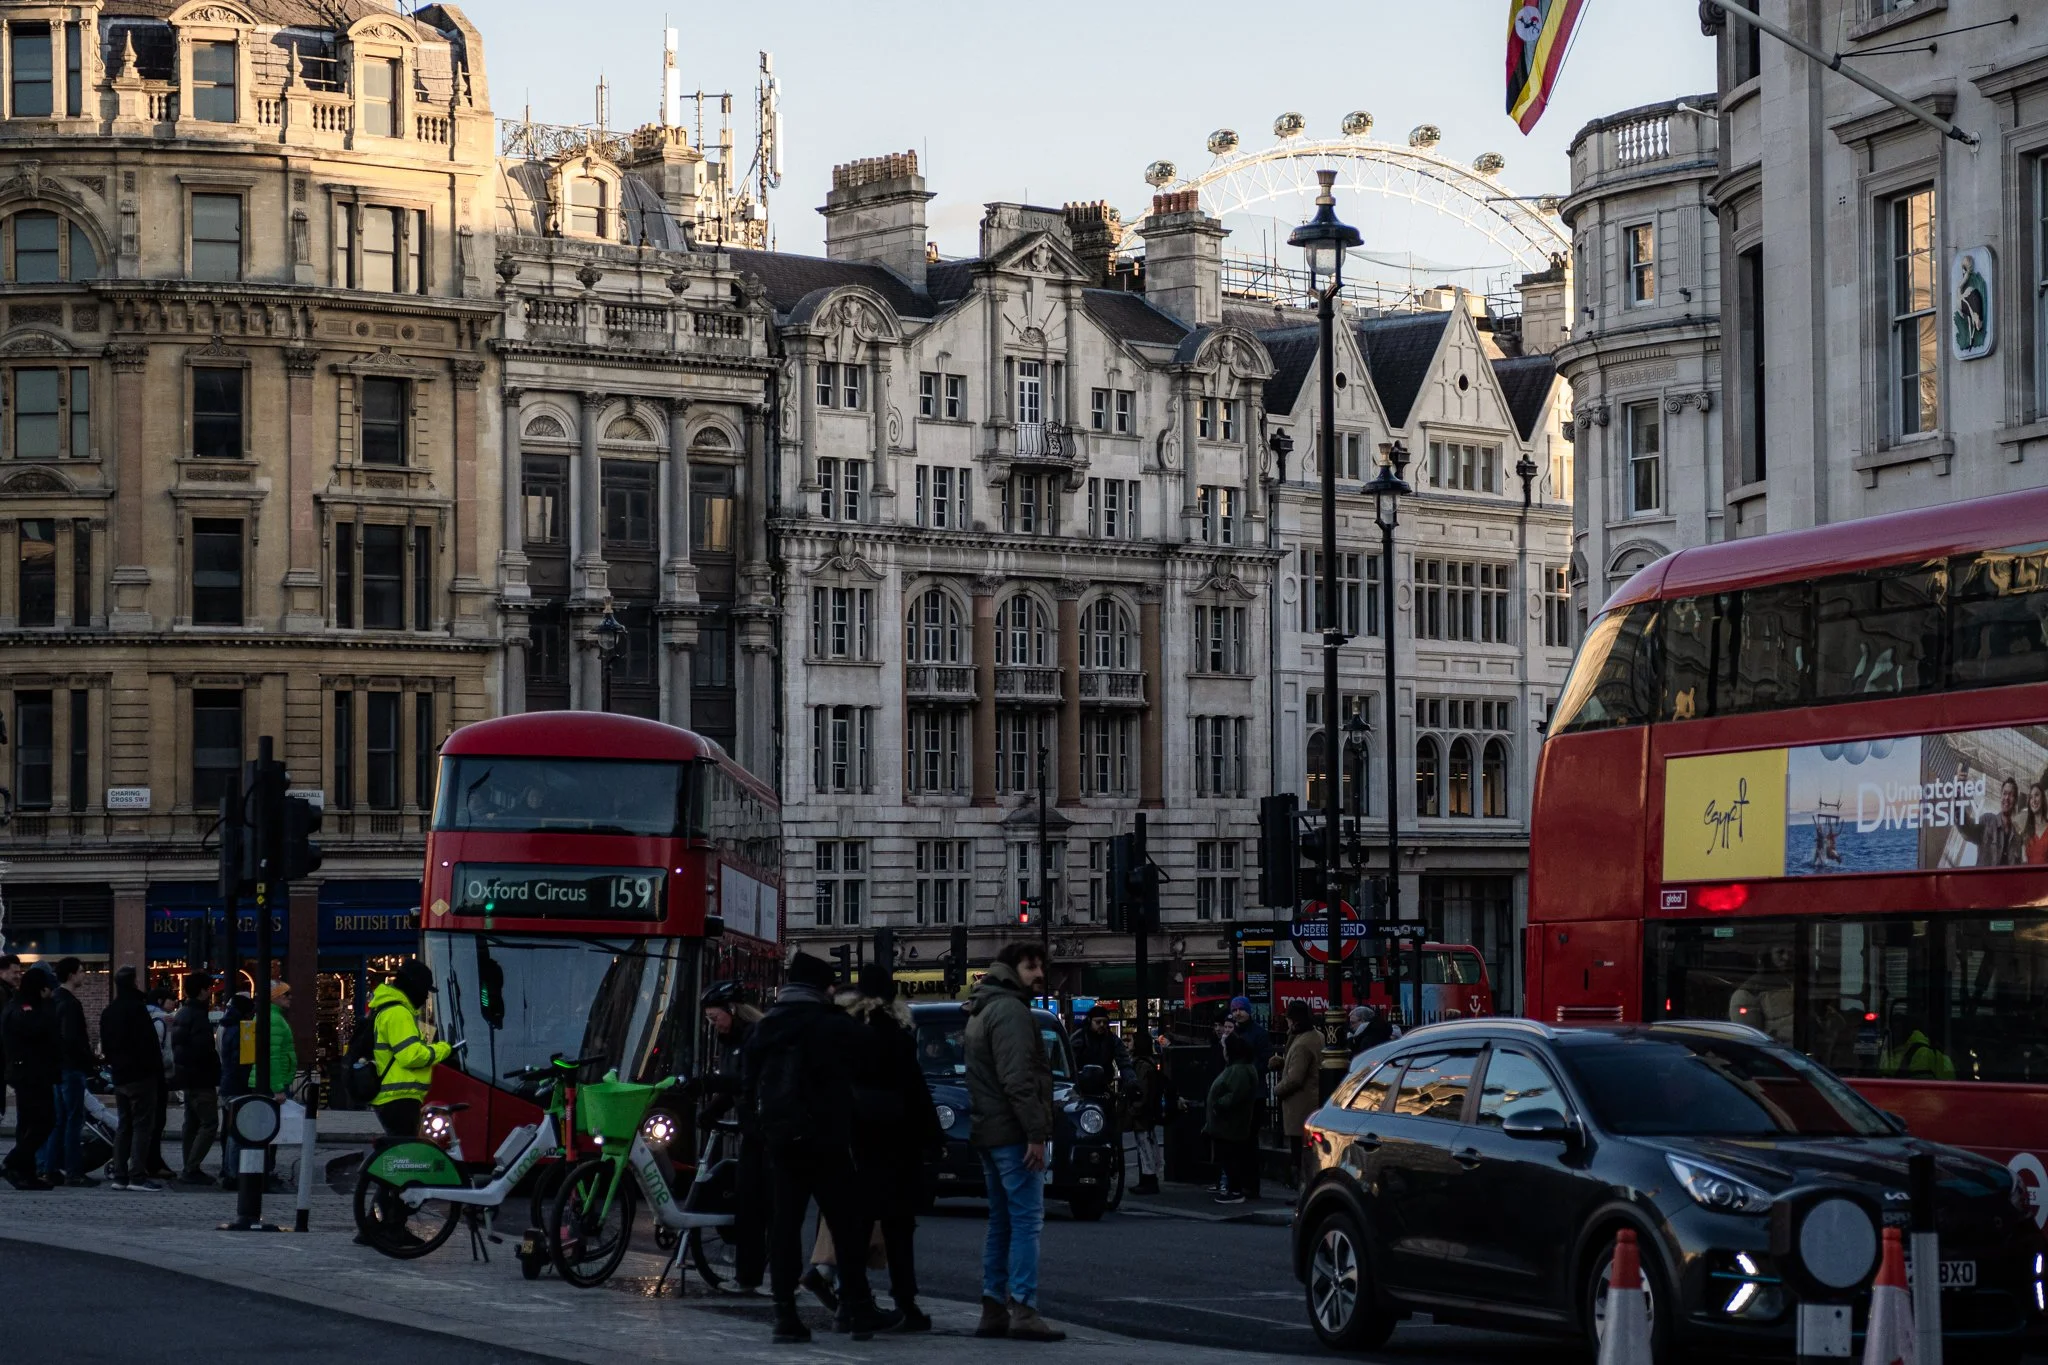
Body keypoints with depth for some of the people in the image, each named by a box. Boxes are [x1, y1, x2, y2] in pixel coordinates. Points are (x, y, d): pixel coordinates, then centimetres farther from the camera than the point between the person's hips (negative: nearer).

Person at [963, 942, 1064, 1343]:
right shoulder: (1011, 1011, -12)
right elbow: (1018, 1079, -21)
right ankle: (1023, 1310, -17)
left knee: (1001, 1221, 13)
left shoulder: (984, 1011, 21)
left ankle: (993, 1309, 13)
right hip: (1013, 1131, -10)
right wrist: (1036, 1132, -22)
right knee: (1027, 1219, -11)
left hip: (988, 1131, 10)